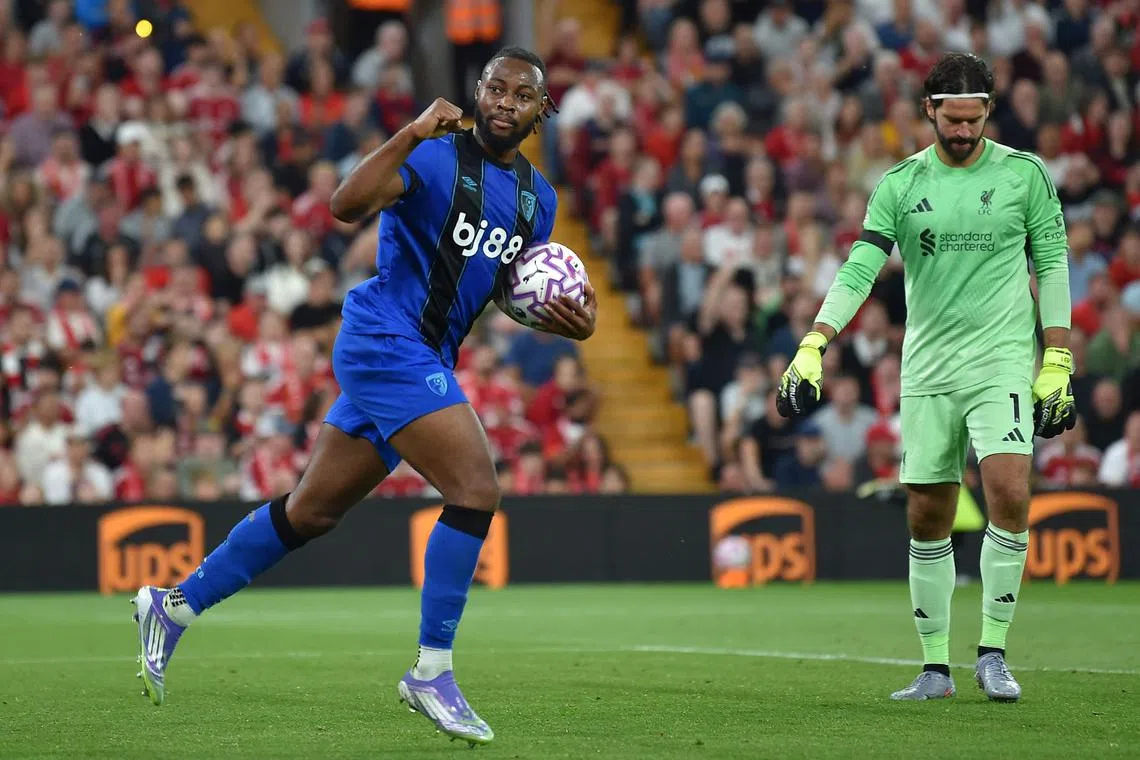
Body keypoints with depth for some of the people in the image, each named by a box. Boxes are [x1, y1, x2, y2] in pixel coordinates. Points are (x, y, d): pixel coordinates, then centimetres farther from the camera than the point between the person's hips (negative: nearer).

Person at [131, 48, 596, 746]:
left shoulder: (538, 196, 13)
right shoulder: (436, 155, -12)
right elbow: (348, 205, -26)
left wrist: (570, 321, 2)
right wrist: (412, 134, -34)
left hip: (425, 361, 9)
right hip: (387, 340, -9)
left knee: (312, 512, 15)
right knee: (477, 489, -19)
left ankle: (176, 607, 28)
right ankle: (432, 673, -11)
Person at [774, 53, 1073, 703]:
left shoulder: (1024, 174, 1)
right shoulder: (902, 183, 3)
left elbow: (1052, 266, 4)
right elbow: (859, 269, -2)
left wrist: (1057, 363, -1)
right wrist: (812, 348, -15)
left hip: (1003, 361, -2)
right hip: (927, 370, 2)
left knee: (1009, 491, -19)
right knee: (928, 516, 3)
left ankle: (993, 652, -7)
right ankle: (936, 668, 14)